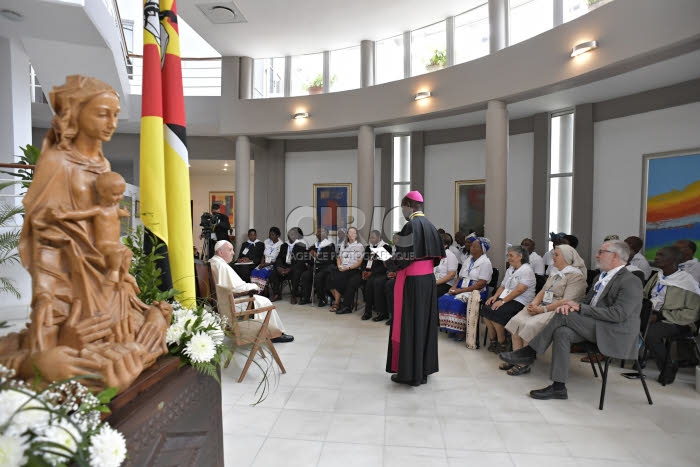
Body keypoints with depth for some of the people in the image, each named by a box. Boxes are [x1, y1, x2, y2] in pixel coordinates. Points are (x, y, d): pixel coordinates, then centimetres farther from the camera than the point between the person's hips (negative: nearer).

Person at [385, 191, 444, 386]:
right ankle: (424, 367, 26)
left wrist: (389, 263, 1)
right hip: (428, 280, 8)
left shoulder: (410, 226, -16)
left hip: (412, 282, -8)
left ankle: (409, 372, 11)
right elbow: (437, 255, 13)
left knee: (408, 325, 2)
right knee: (424, 323, 15)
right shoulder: (430, 226, 9)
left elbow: (402, 258, -18)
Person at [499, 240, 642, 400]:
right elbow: (587, 302, 20)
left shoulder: (631, 282, -10)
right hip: (596, 326, 8)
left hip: (616, 335, -8)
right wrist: (572, 304, -4)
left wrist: (580, 308, -17)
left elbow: (618, 314, -20)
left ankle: (529, 352, -14)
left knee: (564, 315, -24)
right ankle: (558, 387, -18)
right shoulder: (601, 277, 18)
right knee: (561, 333, -21)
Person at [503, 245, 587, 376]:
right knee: (516, 321, -13)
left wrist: (543, 309, -20)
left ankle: (524, 364, -16)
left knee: (530, 326, -28)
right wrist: (534, 303, -4)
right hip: (543, 308, 8)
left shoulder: (576, 276, -8)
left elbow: (566, 301, -18)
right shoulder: (555, 274, 21)